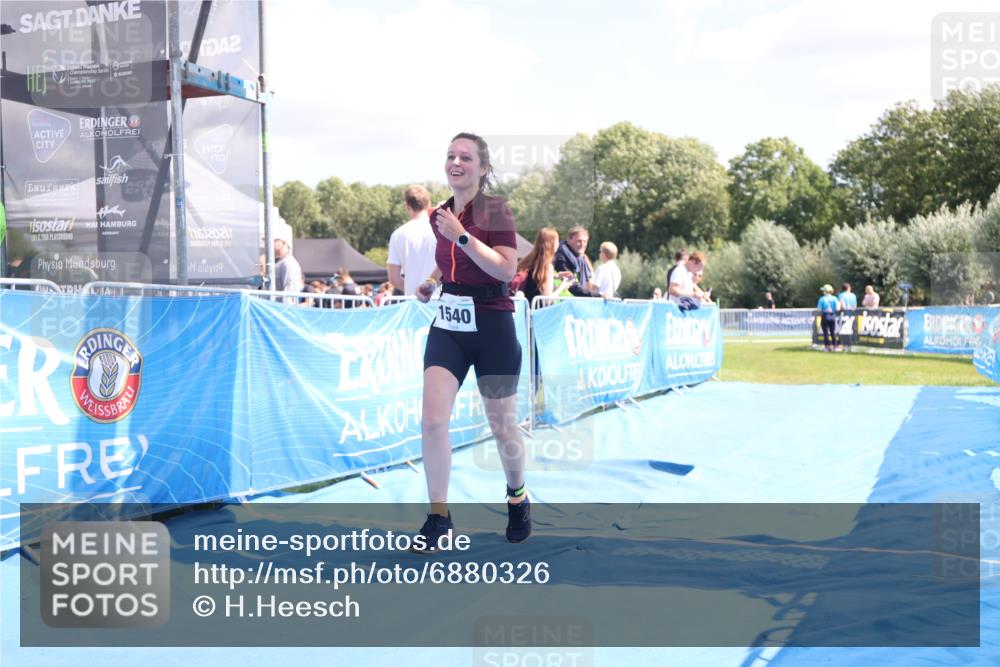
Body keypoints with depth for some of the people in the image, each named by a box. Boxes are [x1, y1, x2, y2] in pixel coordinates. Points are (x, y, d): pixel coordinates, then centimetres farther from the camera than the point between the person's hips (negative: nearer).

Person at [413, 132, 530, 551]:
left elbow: (507, 269, -20)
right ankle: (439, 517, 2)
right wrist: (430, 283, 8)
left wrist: (461, 236, -23)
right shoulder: (439, 216, 9)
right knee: (432, 419, -9)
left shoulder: (495, 210, -9)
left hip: (491, 328, -5)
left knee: (502, 426, 9)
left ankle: (517, 499, 35)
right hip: (448, 326, 5)